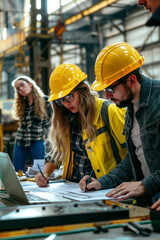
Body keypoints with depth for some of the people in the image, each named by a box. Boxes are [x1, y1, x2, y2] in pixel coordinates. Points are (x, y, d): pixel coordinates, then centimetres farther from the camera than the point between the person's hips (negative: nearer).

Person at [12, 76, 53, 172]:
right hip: (20, 141, 5)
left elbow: (50, 119, 6)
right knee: (17, 173, 4)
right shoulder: (21, 103, 12)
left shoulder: (45, 100, -1)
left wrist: (44, 134, 0)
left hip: (37, 141, -4)